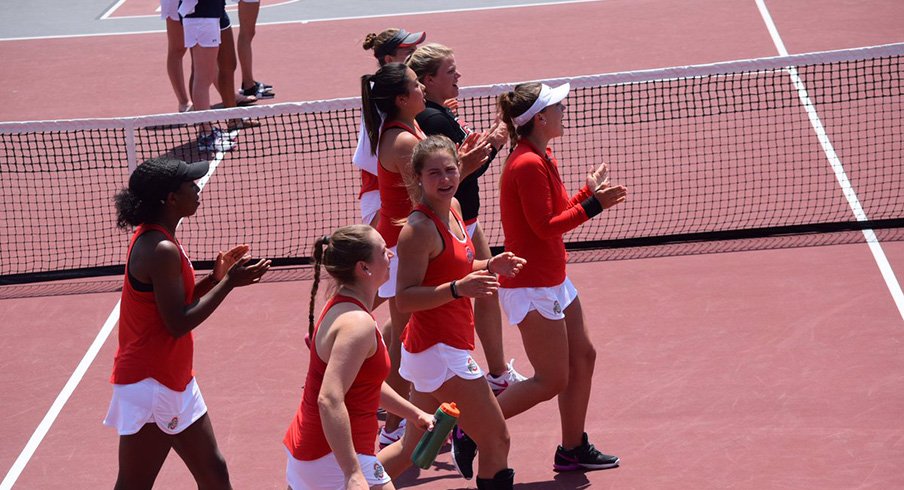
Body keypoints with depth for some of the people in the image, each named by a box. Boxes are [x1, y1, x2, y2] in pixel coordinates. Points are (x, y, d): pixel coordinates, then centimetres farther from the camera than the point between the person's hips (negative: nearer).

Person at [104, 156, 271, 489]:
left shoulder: (154, 239, 9)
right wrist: (229, 283, -16)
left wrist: (215, 277, 7)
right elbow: (178, 323, -21)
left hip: (175, 381, 10)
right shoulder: (161, 250, -21)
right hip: (150, 384, -10)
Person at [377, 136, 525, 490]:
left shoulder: (453, 208, 8)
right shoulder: (420, 228, -19)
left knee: (415, 447, 18)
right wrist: (458, 288, -34)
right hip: (440, 351, -10)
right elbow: (405, 298, -22)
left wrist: (489, 266, 6)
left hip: (431, 350, 10)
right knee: (497, 441, -2)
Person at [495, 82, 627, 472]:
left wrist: (589, 191, 12)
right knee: (552, 380, -5)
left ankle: (573, 449, 26)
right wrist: (594, 204, -21)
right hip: (532, 288, -11)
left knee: (582, 357, 16)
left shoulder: (541, 158, 10)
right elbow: (546, 227, -22)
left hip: (552, 282, 11)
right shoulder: (528, 165, -22)